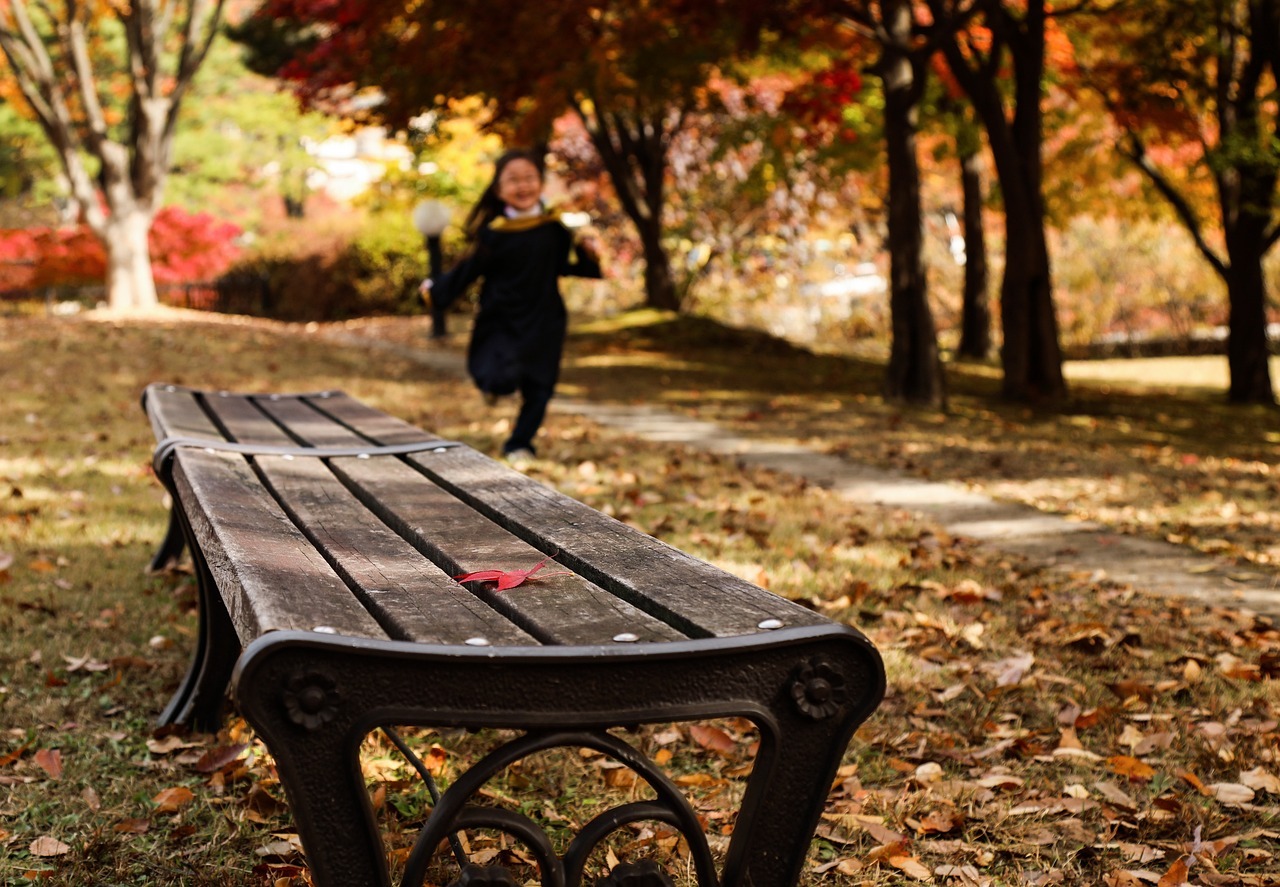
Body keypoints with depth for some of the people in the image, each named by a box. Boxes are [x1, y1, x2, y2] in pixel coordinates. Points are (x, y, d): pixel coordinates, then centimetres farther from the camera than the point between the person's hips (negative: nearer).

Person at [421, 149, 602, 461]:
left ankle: (519, 445, 27)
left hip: (543, 323, 3)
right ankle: (493, 383, 21)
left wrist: (587, 254, -8)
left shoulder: (553, 229, 0)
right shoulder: (493, 233, -9)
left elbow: (566, 265, 9)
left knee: (538, 389, 6)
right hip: (501, 322, -3)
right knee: (502, 380, -19)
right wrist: (437, 289, -1)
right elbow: (468, 269, -1)